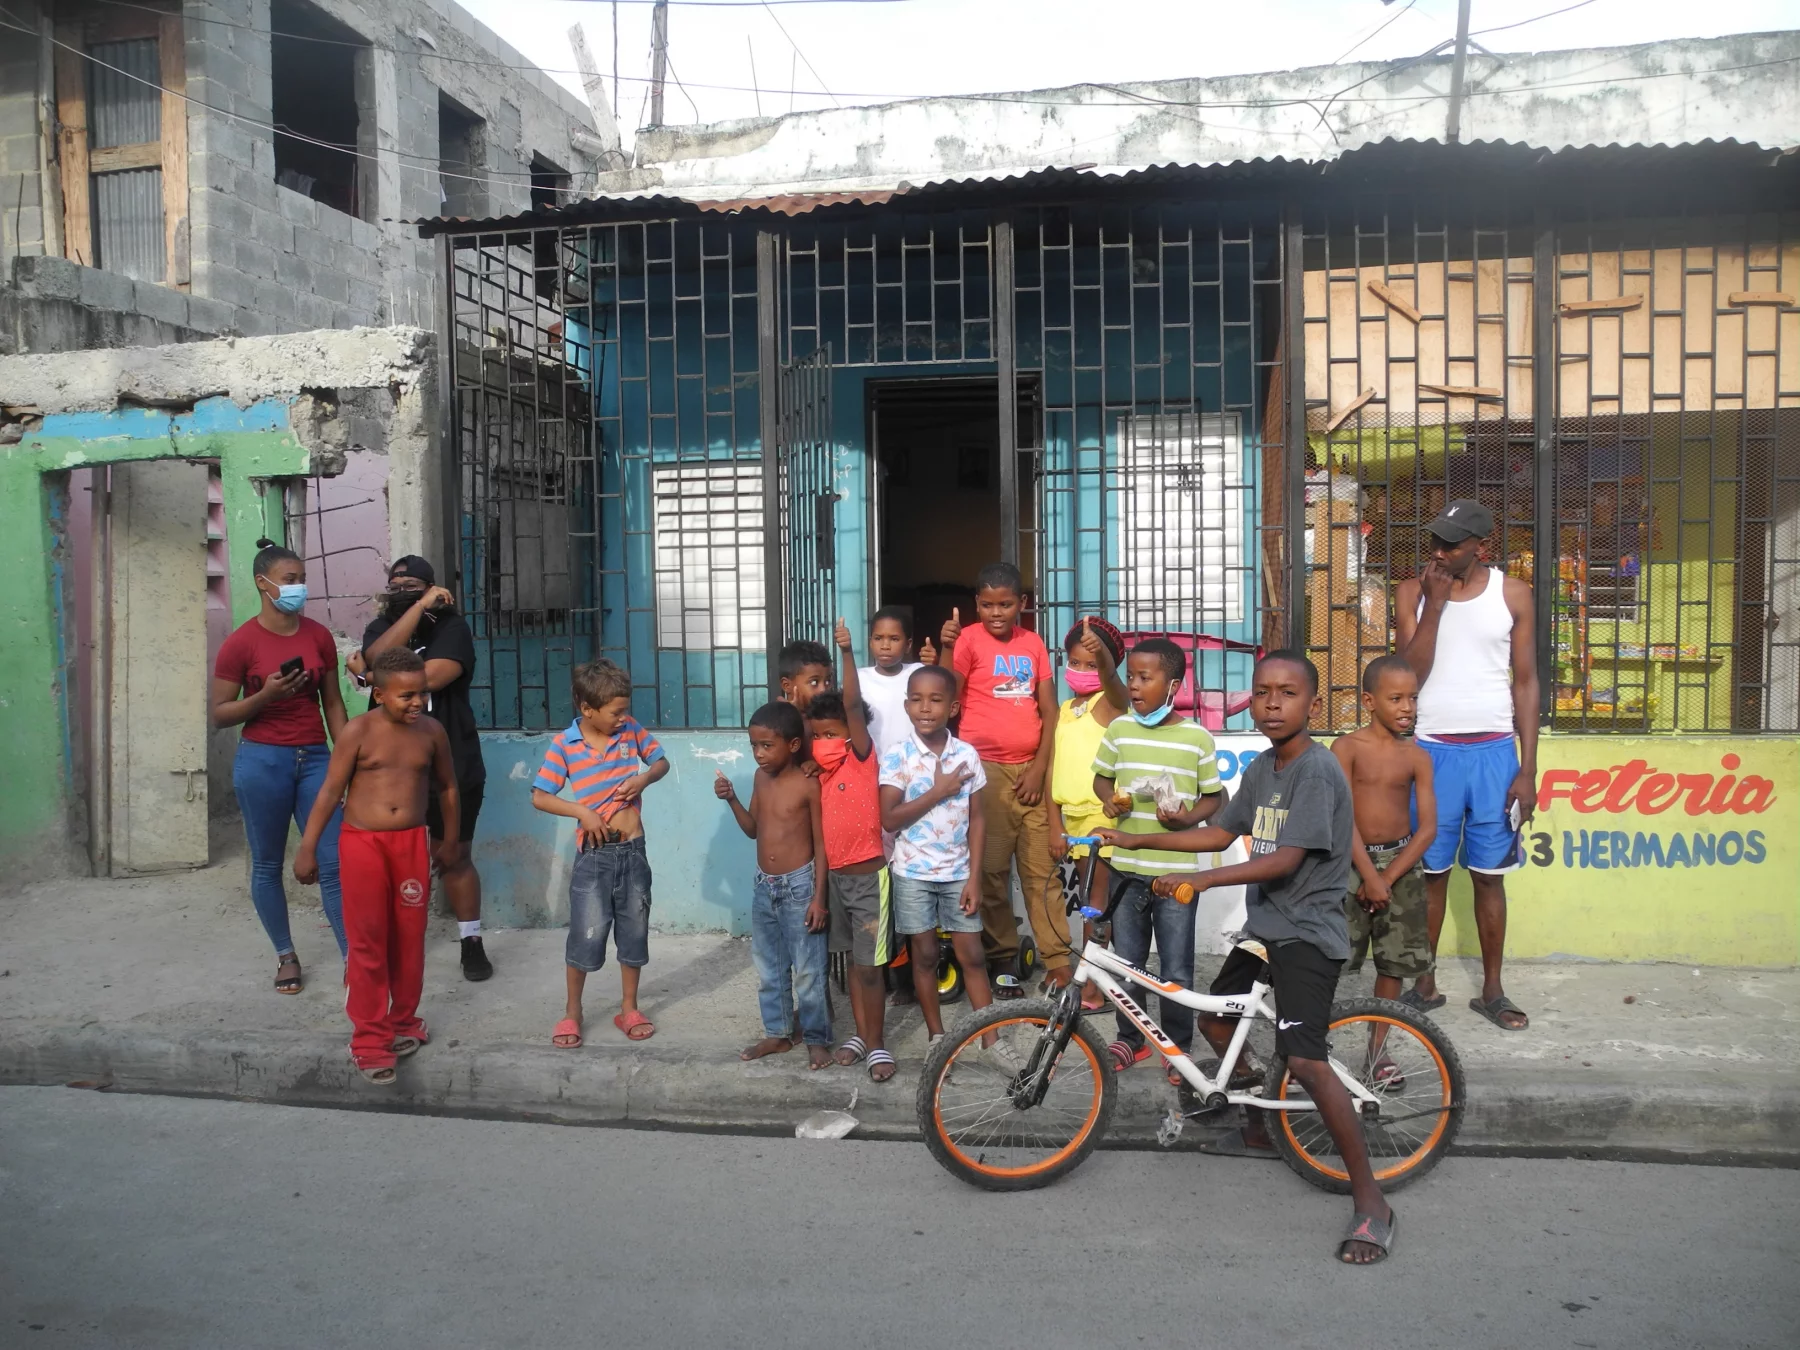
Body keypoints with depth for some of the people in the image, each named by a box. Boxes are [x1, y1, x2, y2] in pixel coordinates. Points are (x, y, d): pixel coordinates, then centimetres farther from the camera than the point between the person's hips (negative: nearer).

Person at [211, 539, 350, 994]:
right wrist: (266, 695, -18)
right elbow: (219, 714, -1)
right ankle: (286, 955, 25)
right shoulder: (240, 644, -6)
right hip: (262, 760, -2)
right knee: (267, 865, 9)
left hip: (315, 758, 2)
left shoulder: (319, 636, 5)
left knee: (334, 862, -2)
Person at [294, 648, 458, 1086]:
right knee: (367, 943, 1)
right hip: (362, 843, -3)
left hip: (412, 842, 3)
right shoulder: (359, 731, -9)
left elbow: (447, 785, 14)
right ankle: (370, 1039, 10)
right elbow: (330, 791, -6)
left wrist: (450, 839, 19)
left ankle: (403, 1022, 29)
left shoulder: (432, 731, 0)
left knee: (409, 940, 11)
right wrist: (308, 848, -6)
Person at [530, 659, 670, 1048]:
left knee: (634, 933, 11)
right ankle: (572, 1013, 20)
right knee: (586, 936, 1)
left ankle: (629, 1009, 27)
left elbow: (661, 762, 11)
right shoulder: (564, 745, -10)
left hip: (633, 851, 3)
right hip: (594, 855, -3)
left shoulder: (631, 730, -2)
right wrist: (582, 811, -18)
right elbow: (539, 797, -7)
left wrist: (645, 778, -10)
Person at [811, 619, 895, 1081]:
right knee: (853, 960, 16)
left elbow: (853, 706, -22)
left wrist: (847, 652, -32)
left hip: (867, 874, -6)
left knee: (869, 966, -1)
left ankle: (877, 1045, 11)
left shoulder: (862, 758, -11)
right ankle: (861, 1035, 27)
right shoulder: (820, 771, 6)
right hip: (835, 874, 6)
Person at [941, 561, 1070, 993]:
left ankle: (1057, 958, 12)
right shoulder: (969, 639, -3)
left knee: (1041, 868, 6)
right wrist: (947, 647, -32)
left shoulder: (1033, 643, 9)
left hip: (1031, 768, 3)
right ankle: (1002, 960, 13)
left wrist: (1040, 767, -2)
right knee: (992, 869, 2)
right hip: (984, 768, -3)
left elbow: (1049, 711, 8)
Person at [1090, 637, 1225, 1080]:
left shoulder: (1197, 737, -6)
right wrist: (1110, 798, -8)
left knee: (1176, 969, 4)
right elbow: (1101, 777, 14)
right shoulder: (1119, 729, 1)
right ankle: (1130, 1037, 30)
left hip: (1177, 869, -3)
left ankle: (1178, 1046, 22)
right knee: (1126, 961, 12)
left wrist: (1188, 817, -16)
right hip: (1128, 866, 3)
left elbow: (1214, 796, 3)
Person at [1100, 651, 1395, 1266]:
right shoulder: (1262, 769, 9)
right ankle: (1260, 1129, 41)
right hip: (1263, 929, 10)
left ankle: (1370, 1202, -10)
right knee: (1215, 1022, 21)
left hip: (1306, 932, -9)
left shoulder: (1316, 770, -18)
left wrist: (1198, 881, -31)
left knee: (1305, 1060, -20)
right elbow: (1221, 832, 16)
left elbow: (1285, 859, -26)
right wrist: (1134, 840, 14)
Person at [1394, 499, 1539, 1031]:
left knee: (1489, 875, 8)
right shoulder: (1413, 593, 0)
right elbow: (1410, 674, -9)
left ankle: (1492, 990, 20)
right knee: (1430, 872, 7)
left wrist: (1528, 769, -2)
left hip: (1493, 751, 0)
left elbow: (1525, 682, 3)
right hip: (1432, 749, 0)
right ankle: (1425, 984, 20)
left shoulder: (1512, 594, 1)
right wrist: (1435, 605, -16)